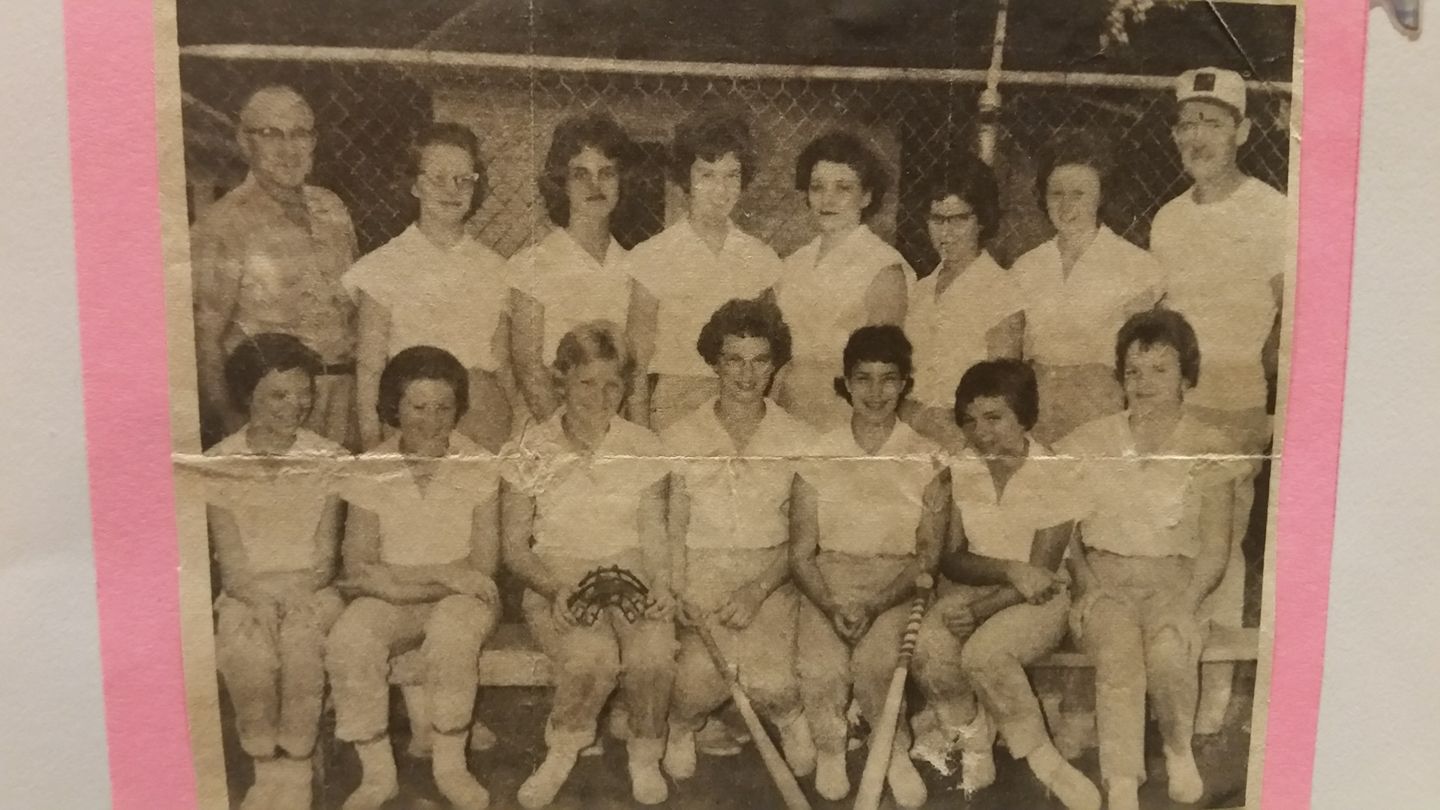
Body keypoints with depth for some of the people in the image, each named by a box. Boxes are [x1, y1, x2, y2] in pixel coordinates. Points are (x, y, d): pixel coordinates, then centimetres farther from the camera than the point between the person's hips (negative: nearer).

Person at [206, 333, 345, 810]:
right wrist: (258, 598, -23)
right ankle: (266, 765, -13)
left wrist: (296, 593, -21)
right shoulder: (218, 462, 0)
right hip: (247, 591, 0)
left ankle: (296, 766, -18)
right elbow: (229, 555, -4)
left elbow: (325, 550, -1)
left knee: (302, 642, -32)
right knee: (244, 650, -32)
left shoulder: (327, 457, 2)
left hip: (310, 588, 0)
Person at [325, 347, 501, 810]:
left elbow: (483, 566, -9)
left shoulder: (479, 467, -5)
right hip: (390, 599, 2)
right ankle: (377, 772, -12)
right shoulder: (370, 471, -1)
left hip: (460, 597, -1)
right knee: (347, 641, -29)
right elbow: (357, 567, -6)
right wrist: (443, 573, -18)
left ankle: (450, 764, -15)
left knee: (451, 631, -35)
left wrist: (392, 578, -16)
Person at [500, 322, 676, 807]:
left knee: (654, 656, -30)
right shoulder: (531, 452, -1)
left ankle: (646, 754, 1)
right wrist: (555, 589, -17)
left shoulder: (643, 448, 5)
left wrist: (661, 585, -14)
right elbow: (514, 548, 1)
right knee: (593, 657, -32)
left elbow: (653, 532, 6)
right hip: (556, 582, -1)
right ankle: (563, 750, 0)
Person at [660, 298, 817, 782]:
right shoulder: (680, 439, 5)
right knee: (701, 680, -24)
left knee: (771, 684, -24)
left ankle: (787, 714, 14)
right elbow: (672, 530, 3)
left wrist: (758, 590, -13)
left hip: (770, 583, 0)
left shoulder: (799, 442, 4)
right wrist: (681, 595, -13)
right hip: (700, 580, 0)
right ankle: (682, 724, 13)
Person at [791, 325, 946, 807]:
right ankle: (829, 748, 4)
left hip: (897, 584, -1)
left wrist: (875, 605, -17)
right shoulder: (820, 456, 5)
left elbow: (929, 553, -1)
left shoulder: (927, 459, 3)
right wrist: (832, 606, -16)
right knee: (820, 670, -26)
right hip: (827, 582, 1)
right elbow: (801, 554, 3)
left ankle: (894, 750, -2)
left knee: (877, 661, -29)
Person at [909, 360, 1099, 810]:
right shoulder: (960, 472, 0)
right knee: (928, 651, -28)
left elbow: (1039, 574, -12)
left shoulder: (1053, 480, -12)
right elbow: (950, 559, -2)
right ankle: (974, 749, -4)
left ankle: (1041, 760, -12)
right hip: (972, 587, 4)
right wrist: (1009, 569, -19)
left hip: (1037, 598, -3)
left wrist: (977, 608, -22)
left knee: (984, 652, -34)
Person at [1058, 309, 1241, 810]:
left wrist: (1186, 603, -14)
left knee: (1170, 655, -31)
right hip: (1105, 580, 0)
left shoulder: (1209, 451, 4)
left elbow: (1215, 549, 2)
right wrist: (1085, 586, -8)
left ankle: (1179, 747, 0)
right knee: (1118, 656, -31)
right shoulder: (1088, 444, 6)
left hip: (1174, 583, 0)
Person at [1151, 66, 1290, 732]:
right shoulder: (1168, 218, 13)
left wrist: (1263, 398, -14)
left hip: (1233, 409, -4)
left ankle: (1216, 688, 13)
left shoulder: (1270, 211, -3)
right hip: (1168, 407, 5)